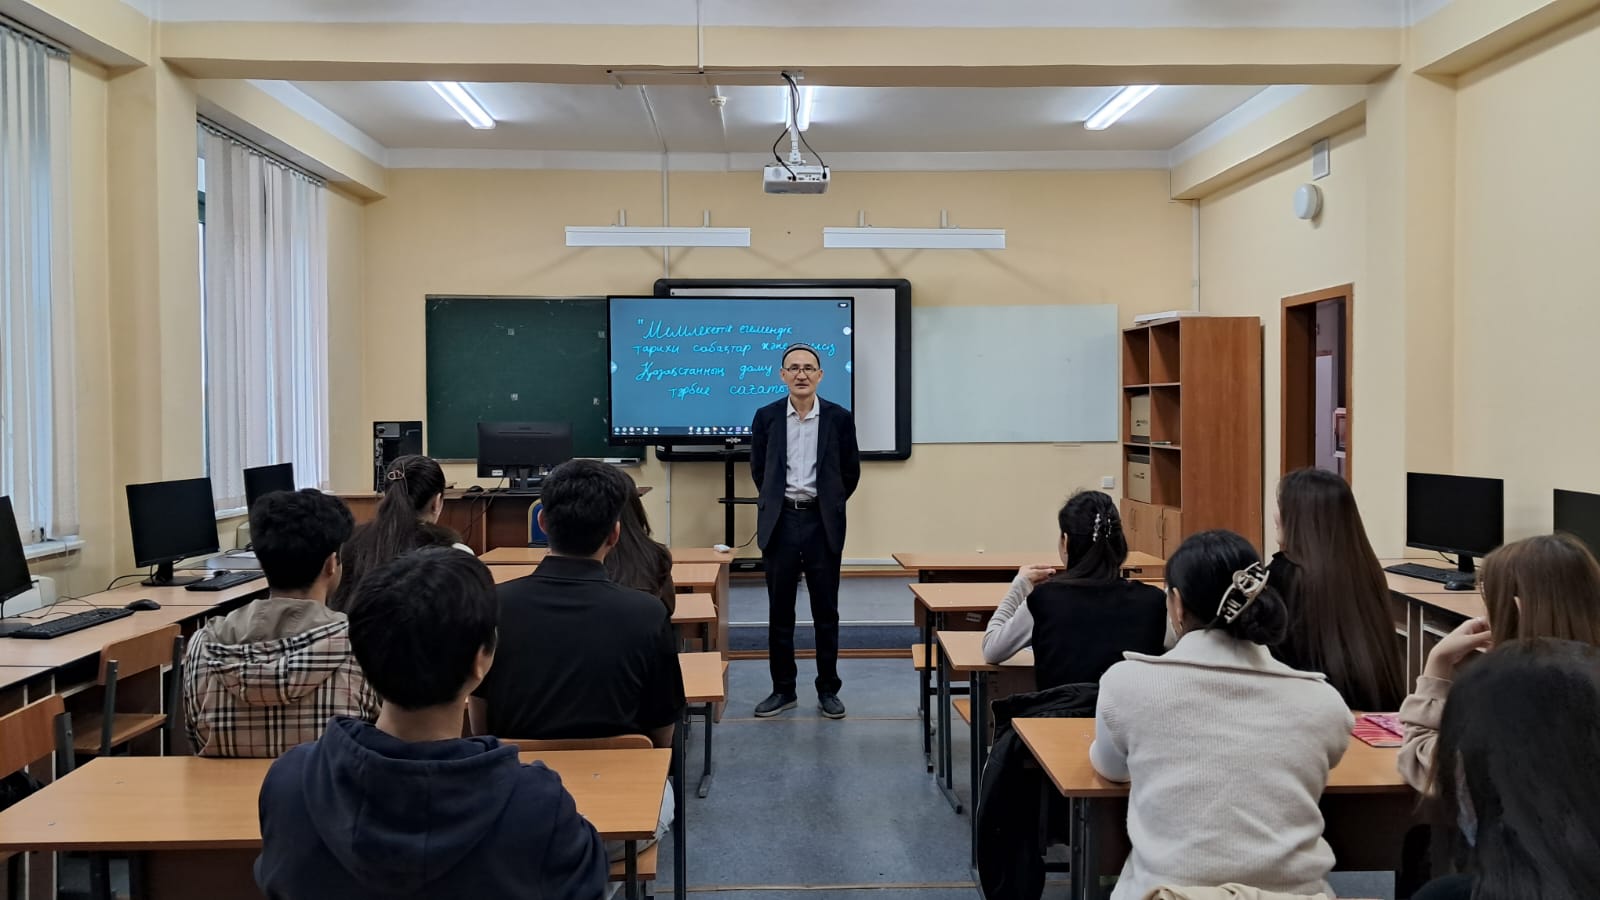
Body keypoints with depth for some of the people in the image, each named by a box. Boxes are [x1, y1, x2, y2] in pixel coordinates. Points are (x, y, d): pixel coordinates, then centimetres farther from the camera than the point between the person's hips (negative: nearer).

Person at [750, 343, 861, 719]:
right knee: (779, 612, 8)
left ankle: (828, 690, 18)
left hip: (822, 523, -1)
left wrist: (830, 505, 9)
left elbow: (851, 471, 8)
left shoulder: (839, 418, -2)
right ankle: (783, 689, 19)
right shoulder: (766, 417, 1)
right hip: (780, 522, 1)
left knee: (826, 612, 6)